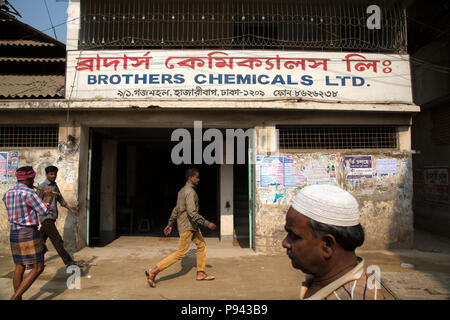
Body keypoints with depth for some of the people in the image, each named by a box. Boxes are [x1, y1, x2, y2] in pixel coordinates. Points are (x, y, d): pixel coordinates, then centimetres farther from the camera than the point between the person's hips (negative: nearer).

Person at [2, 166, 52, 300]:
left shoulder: (7, 194, 8)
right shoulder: (28, 193, -17)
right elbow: (43, 211, -16)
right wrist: (48, 198, 1)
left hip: (14, 234, 8)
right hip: (29, 233, -8)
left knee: (20, 267, 17)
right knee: (38, 268, 1)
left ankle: (18, 299, 23)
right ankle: (14, 297, -5)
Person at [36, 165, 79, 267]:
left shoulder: (55, 185, 15)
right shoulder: (42, 186, -8)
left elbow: (61, 200, 22)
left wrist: (71, 209, 18)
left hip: (52, 217, 8)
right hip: (46, 217, -8)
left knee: (41, 241, 15)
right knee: (57, 240, -10)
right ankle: (68, 261, -9)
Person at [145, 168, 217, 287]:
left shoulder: (183, 190, 11)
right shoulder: (190, 192, -21)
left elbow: (176, 209, 16)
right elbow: (192, 213, -29)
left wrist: (169, 224, 20)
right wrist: (207, 224, -23)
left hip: (192, 226, 10)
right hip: (187, 226, -10)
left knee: (202, 245, 14)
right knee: (180, 253, -4)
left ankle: (201, 273, 22)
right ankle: (153, 271, 1)